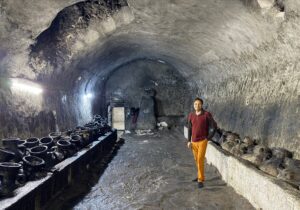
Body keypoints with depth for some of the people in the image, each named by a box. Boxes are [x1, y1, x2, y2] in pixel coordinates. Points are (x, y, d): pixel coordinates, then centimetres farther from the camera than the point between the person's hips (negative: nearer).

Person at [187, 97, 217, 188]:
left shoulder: (206, 114, -10)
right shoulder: (191, 115, 3)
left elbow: (214, 126, -5)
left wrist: (208, 137, -6)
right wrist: (189, 141, 7)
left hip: (202, 141, -5)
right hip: (193, 141, 5)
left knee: (200, 159, -10)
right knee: (197, 159, 15)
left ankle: (200, 180, -3)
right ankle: (200, 175, 33)